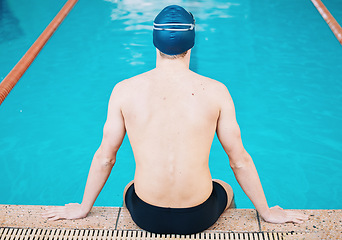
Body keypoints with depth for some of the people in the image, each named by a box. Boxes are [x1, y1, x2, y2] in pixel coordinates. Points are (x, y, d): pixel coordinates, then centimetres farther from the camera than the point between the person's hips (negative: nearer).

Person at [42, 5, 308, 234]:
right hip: (199, 217, 0)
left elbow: (104, 158, -1)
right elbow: (239, 161, -5)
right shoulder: (216, 91, -12)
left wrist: (84, 208, 16)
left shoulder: (124, 90, -9)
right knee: (225, 191, 35)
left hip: (146, 217, 1)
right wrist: (267, 213, 11)